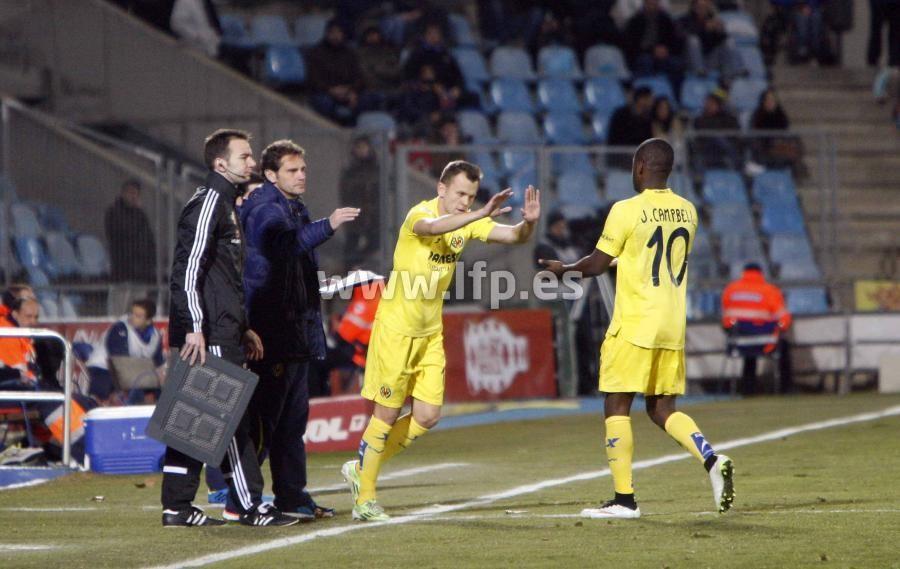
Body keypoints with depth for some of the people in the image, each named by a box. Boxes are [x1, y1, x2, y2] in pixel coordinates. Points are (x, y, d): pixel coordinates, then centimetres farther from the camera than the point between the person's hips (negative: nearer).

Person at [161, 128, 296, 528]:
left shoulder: (225, 203, 21)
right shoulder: (208, 203, -11)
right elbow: (188, 269, -18)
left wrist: (243, 328, 25)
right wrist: (195, 327, -23)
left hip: (224, 331, 10)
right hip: (211, 335, -10)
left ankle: (176, 506, 10)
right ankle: (250, 506, -5)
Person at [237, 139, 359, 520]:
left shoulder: (296, 209, 20)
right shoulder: (264, 210, -12)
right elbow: (283, 243, -36)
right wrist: (328, 226, -44)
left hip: (296, 328, 10)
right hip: (271, 330, -10)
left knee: (293, 418, 11)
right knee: (263, 418, -10)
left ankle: (292, 496, 15)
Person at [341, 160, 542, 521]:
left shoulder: (468, 222, 1)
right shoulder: (419, 214, -18)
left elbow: (514, 236, -6)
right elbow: (434, 227, -42)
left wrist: (528, 222, -29)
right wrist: (481, 214, -56)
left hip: (431, 332, 7)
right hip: (396, 328, -7)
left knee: (427, 416, 2)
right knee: (388, 414, -3)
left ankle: (362, 470, 22)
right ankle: (364, 499, 10)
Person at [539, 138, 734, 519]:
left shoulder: (627, 211, -11)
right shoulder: (686, 211, 8)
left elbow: (597, 264, -4)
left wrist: (563, 270, 15)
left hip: (634, 325, -6)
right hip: (673, 327, 6)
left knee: (617, 406, 2)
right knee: (662, 409, 13)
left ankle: (624, 499, 0)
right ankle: (712, 461, -9)